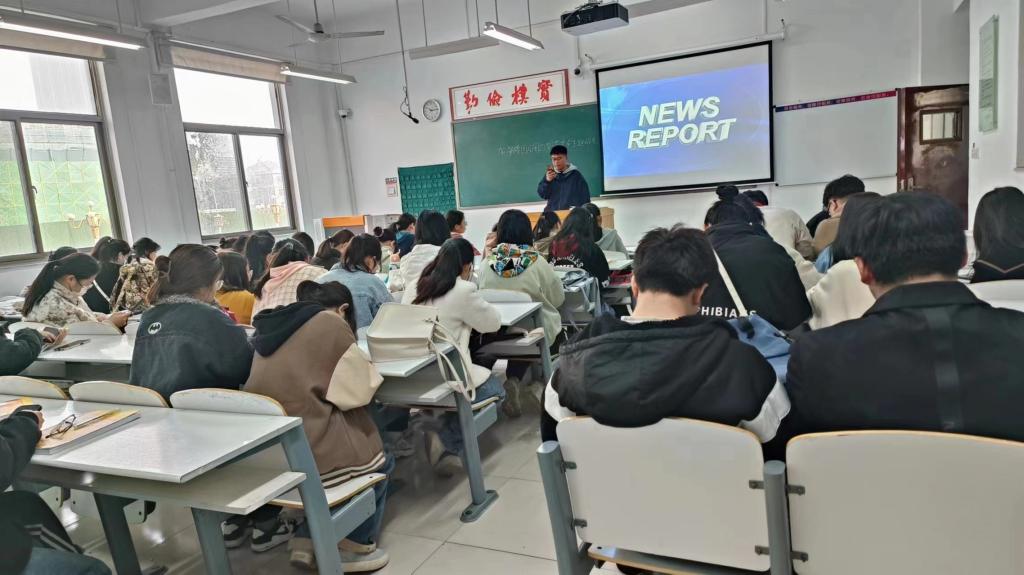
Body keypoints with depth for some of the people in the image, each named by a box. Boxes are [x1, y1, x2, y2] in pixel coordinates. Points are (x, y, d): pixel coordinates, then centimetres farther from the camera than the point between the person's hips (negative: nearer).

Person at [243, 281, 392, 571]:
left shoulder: (272, 324, 14)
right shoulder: (332, 324, -7)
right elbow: (358, 391, -5)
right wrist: (362, 363, 13)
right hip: (303, 451, -7)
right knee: (379, 460, 18)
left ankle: (307, 540, 26)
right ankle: (353, 545, 23)